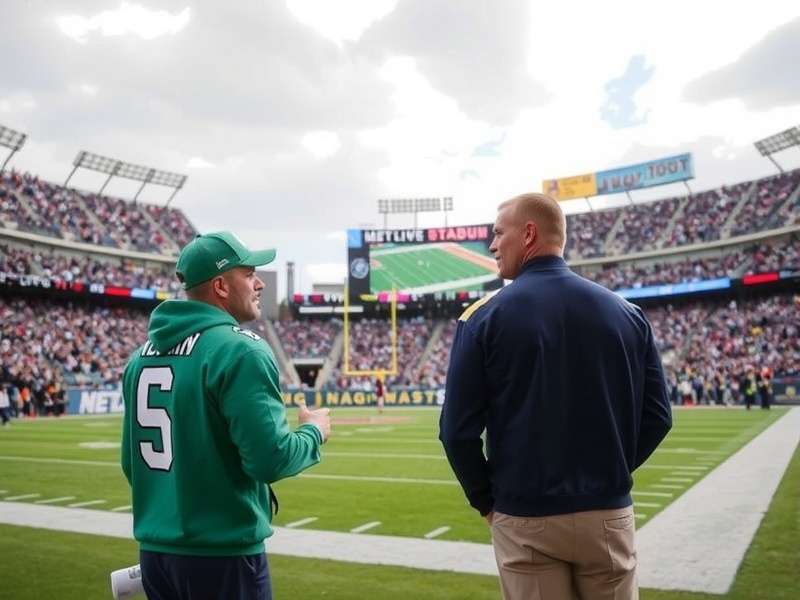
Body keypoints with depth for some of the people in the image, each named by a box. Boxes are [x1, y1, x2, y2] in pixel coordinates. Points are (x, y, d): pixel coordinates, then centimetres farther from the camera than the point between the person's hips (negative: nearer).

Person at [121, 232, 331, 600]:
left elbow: (132, 462, 13)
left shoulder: (142, 354, 7)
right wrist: (314, 432, -3)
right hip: (223, 555, -7)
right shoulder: (240, 351, -17)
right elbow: (270, 459, -22)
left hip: (154, 550, 7)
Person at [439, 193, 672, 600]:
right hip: (609, 515, 3)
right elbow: (657, 416, 2)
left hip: (524, 520, -2)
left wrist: (485, 500, 3)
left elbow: (459, 429, -10)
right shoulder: (626, 312, 1)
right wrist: (609, 471, 13)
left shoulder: (485, 316, -9)